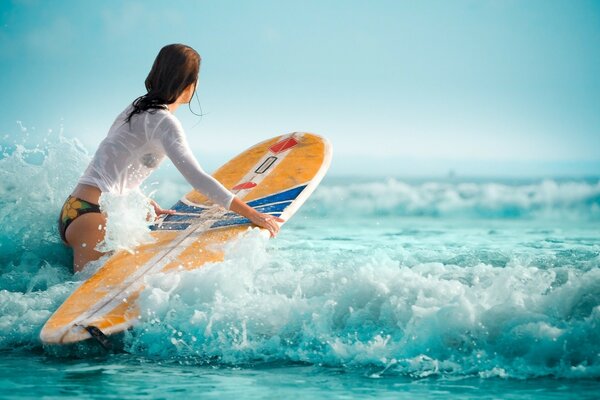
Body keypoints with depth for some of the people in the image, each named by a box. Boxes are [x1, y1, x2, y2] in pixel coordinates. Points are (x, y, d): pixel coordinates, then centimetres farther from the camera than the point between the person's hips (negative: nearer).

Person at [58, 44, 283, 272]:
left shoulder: (136, 109, 18)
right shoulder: (163, 122, -11)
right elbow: (196, 177, -20)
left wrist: (151, 207, 24)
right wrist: (251, 214, -18)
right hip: (91, 216, -10)